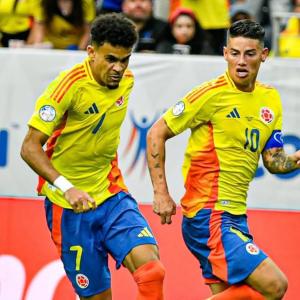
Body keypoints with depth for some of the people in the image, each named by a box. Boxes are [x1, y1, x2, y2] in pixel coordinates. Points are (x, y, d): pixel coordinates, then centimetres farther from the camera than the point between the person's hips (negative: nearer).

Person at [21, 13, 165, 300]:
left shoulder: (126, 81, 1)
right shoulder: (70, 85, -18)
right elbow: (30, 148, -18)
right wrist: (67, 188, -32)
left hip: (113, 195, 5)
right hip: (70, 206, -5)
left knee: (151, 269, -19)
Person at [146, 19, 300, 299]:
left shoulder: (270, 99, 10)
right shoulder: (212, 94, -10)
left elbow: (273, 162, 12)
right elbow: (156, 133, -6)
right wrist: (161, 193, -11)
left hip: (235, 216, 8)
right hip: (209, 215, -8)